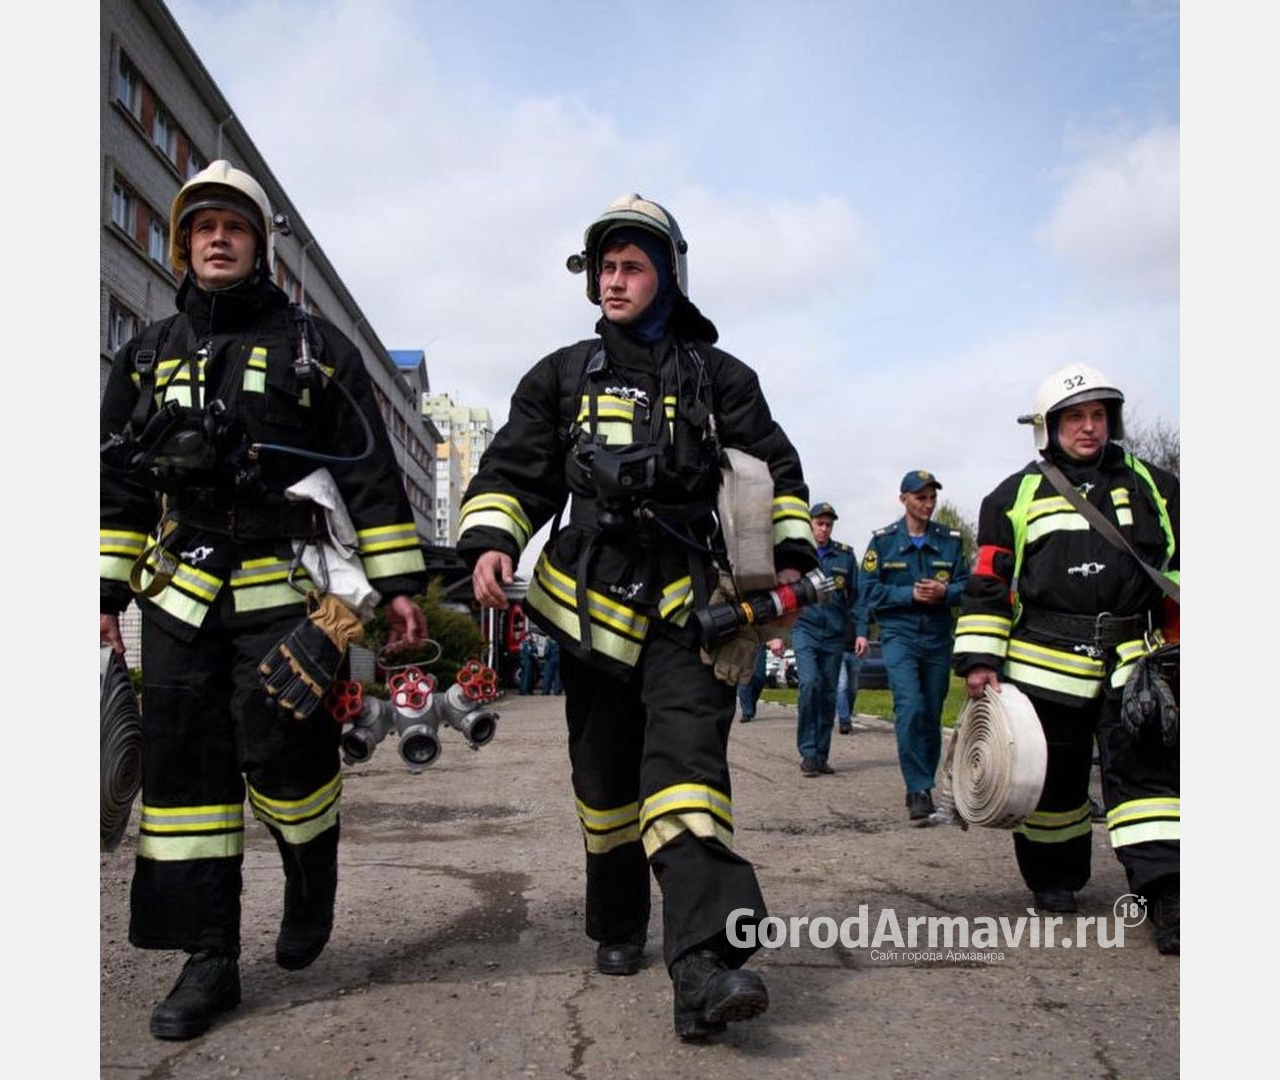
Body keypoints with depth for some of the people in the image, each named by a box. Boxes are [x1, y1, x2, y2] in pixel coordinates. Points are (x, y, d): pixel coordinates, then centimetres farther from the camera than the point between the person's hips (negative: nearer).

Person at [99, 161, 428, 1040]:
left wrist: (400, 583, -5)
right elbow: (119, 482, 17)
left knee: (278, 748, -11)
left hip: (287, 585, -4)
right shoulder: (149, 356, 15)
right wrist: (105, 588, 11)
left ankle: (312, 884, 21)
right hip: (182, 595, 4)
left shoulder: (315, 347, 5)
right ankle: (211, 958, 13)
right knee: (185, 766, 2)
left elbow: (373, 473, 1)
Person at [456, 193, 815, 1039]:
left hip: (688, 602, -2)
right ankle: (619, 930, 28)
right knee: (605, 779, 10)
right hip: (593, 600, 2)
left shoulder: (718, 377, 11)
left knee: (687, 764, -18)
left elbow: (776, 470, 14)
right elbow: (511, 471, 10)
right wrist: (490, 541, -9)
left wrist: (790, 554, 0)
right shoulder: (562, 376, 14)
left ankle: (704, 964, -27)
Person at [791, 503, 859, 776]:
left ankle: (821, 755, 15)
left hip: (834, 634, 2)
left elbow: (856, 595, 12)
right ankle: (808, 753, -14)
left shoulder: (845, 555, 8)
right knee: (810, 683, -20)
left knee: (829, 694, 5)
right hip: (804, 629, -2)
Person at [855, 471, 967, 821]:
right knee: (910, 709, -17)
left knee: (932, 715, 8)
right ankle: (919, 790, -14)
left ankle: (921, 788, 21)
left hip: (938, 637, 3)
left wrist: (945, 592, -14)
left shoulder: (951, 540, 8)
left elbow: (966, 585, 7)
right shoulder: (883, 540, 1)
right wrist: (910, 594, -14)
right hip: (899, 636, -3)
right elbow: (869, 588, -3)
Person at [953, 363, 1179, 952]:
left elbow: (1180, 565, 15)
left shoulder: (1152, 487, 13)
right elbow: (987, 583, 4)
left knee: (1146, 768, -7)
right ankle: (1053, 878, 27)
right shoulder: (1016, 496, 7)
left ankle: (1165, 895, -7)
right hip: (1045, 665, -1)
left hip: (1133, 662, 1)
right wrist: (979, 660, -2)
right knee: (1052, 777, 8)